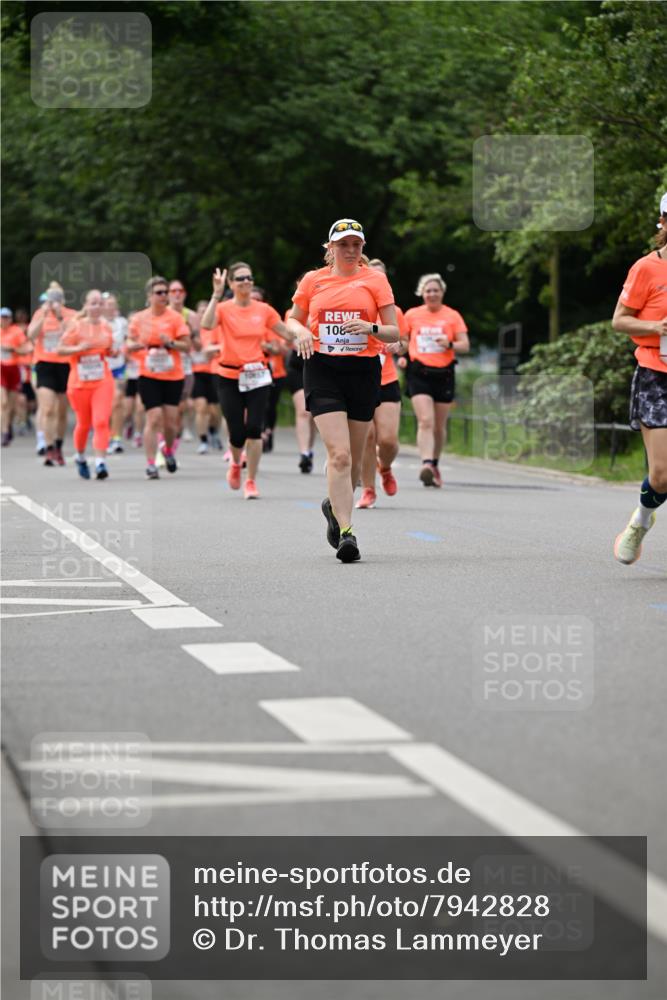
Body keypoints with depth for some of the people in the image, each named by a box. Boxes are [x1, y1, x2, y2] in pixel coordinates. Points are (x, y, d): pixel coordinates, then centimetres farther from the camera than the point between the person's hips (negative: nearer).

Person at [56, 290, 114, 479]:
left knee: (101, 421, -14)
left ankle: (100, 462, -17)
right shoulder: (76, 326, -4)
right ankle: (80, 457, 35)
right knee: (84, 423, 11)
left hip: (103, 381, 1)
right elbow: (60, 350, -4)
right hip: (79, 383, -1)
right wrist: (79, 348, -19)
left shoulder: (106, 326, 6)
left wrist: (112, 350, -2)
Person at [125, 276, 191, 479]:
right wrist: (138, 344, -13)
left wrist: (170, 343, -18)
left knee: (171, 420, 1)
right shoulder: (139, 318, 3)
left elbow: (187, 346, 0)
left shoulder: (175, 317, 0)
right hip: (149, 376, -1)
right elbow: (129, 346, 9)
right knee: (154, 418, -11)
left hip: (173, 376, 1)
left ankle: (169, 450, 32)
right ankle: (150, 463, -5)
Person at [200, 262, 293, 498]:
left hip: (257, 376, 1)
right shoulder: (224, 309, -3)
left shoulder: (264, 310, 4)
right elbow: (206, 324, -23)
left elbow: (286, 333, 11)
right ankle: (235, 464, 32)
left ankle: (251, 482, 3)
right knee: (237, 433, -3)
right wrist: (217, 294, -25)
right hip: (229, 377, -1)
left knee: (254, 429, -9)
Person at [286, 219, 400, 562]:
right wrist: (301, 332, -4)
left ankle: (335, 505, 39)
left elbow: (394, 332, 2)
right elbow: (293, 319, 19)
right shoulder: (313, 280, 7)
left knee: (353, 456, 9)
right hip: (322, 370, -1)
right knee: (339, 453, -15)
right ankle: (345, 531, -17)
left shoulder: (375, 280, 4)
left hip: (364, 370, 1)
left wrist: (371, 328, -18)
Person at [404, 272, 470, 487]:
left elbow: (465, 346, 2)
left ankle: (435, 465, 26)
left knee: (439, 425, 8)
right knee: (425, 421, -18)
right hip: (419, 373, -1)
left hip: (444, 374, 1)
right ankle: (426, 465, -28)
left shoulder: (452, 316, 5)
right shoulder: (412, 315, 7)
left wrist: (450, 344, -18)